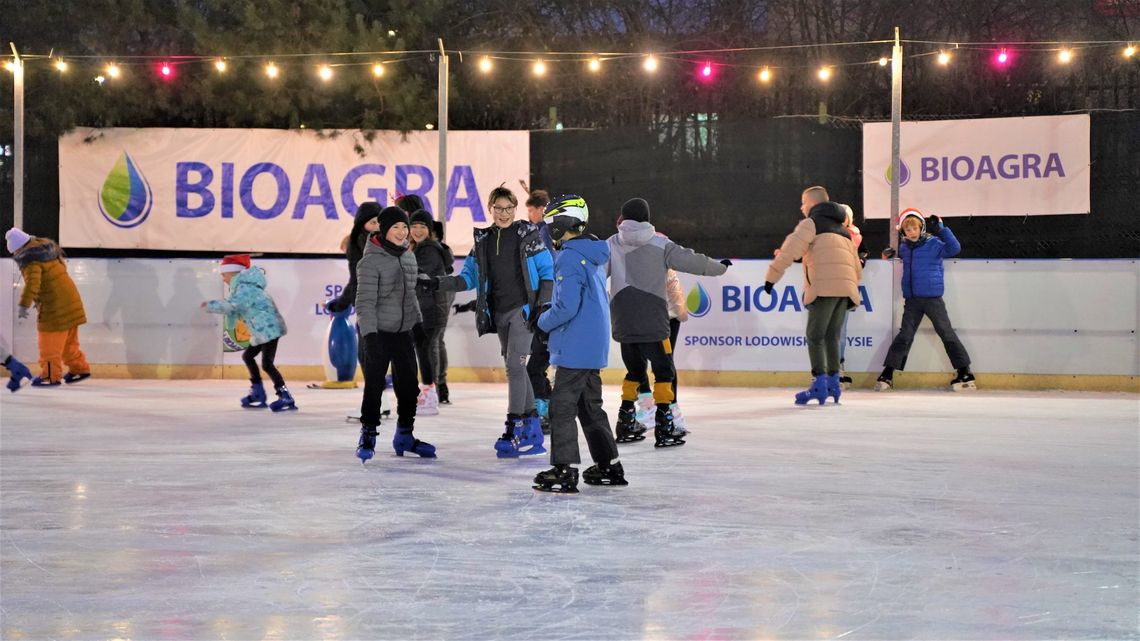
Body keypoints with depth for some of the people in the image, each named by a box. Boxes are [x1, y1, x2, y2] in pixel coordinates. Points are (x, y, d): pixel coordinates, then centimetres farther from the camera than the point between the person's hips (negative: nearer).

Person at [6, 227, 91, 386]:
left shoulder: (29, 260, -14)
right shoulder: (49, 248, 14)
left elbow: (32, 282, -27)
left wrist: (24, 304, -28)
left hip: (54, 307, -9)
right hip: (71, 300, 9)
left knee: (50, 343, -1)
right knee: (68, 341, 20)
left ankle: (51, 375, 3)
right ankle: (79, 369, 25)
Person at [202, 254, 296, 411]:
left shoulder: (244, 288, -14)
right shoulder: (244, 285, 18)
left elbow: (231, 306, -24)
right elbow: (237, 309, 17)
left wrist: (210, 305, -12)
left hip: (269, 328, -11)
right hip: (261, 331, 11)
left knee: (266, 364, -18)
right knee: (248, 356, 21)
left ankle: (286, 397, -21)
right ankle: (258, 394, 27)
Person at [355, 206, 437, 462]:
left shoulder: (408, 256, 8)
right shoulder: (371, 261, -13)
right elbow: (365, 302, -15)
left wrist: (419, 324, 20)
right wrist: (370, 334, -21)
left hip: (404, 332, 7)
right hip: (379, 332, -7)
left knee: (409, 385, 10)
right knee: (374, 384, -2)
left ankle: (405, 435, 23)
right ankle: (368, 436, 11)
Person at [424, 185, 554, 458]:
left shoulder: (528, 235, -3)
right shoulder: (483, 240, 10)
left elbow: (548, 273, -2)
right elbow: (469, 277, 11)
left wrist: (542, 306, -11)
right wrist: (439, 283, -4)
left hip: (523, 309, -6)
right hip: (499, 312, 6)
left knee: (514, 365, -13)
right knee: (515, 367, 10)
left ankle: (514, 430, -12)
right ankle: (531, 425, 19)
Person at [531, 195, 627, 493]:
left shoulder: (569, 258, -17)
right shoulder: (592, 256, 14)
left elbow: (567, 307, -23)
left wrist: (543, 323, -6)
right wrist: (548, 312, 15)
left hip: (575, 350, -10)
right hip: (594, 348, 10)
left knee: (562, 406, -5)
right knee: (590, 406, 18)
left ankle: (564, 470, -6)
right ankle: (609, 465, 24)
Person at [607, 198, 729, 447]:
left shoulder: (611, 244, 4)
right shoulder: (660, 244, -3)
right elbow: (690, 261, -1)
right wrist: (719, 266, 14)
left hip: (623, 323, 4)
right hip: (651, 322, -4)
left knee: (634, 369, 18)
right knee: (663, 370, 2)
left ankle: (626, 425, 17)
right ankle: (664, 427, -5)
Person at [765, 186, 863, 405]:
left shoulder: (812, 223, 7)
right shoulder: (843, 230, 31)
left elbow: (790, 249, -7)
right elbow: (856, 265, 31)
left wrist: (772, 276, -8)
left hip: (825, 287, -7)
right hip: (846, 288, 7)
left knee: (815, 336, -3)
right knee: (832, 336, 15)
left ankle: (819, 384, -12)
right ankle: (833, 382, 12)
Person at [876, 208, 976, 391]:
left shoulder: (933, 244, -7)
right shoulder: (904, 248, 8)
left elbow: (954, 248, -21)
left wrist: (941, 229, -22)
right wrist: (891, 254, 9)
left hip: (933, 298, -4)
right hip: (912, 299, 4)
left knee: (947, 334, 1)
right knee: (904, 336, 1)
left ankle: (965, 373, 7)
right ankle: (887, 374, 1)